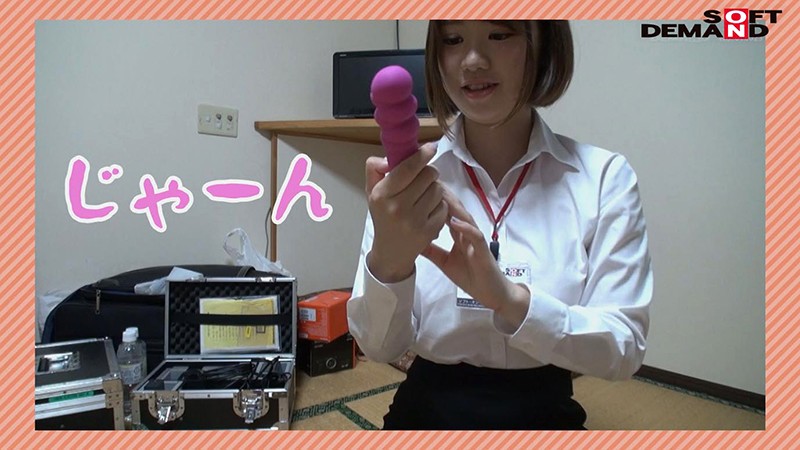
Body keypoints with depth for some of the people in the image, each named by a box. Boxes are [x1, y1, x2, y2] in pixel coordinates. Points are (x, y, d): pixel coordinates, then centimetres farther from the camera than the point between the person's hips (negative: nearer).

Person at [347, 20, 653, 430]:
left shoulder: (603, 175, -12)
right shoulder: (409, 179, -11)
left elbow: (624, 348, -15)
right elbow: (380, 346, -14)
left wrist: (507, 297, -32)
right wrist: (388, 262, -35)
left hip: (546, 415, 0)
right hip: (427, 412, 1)